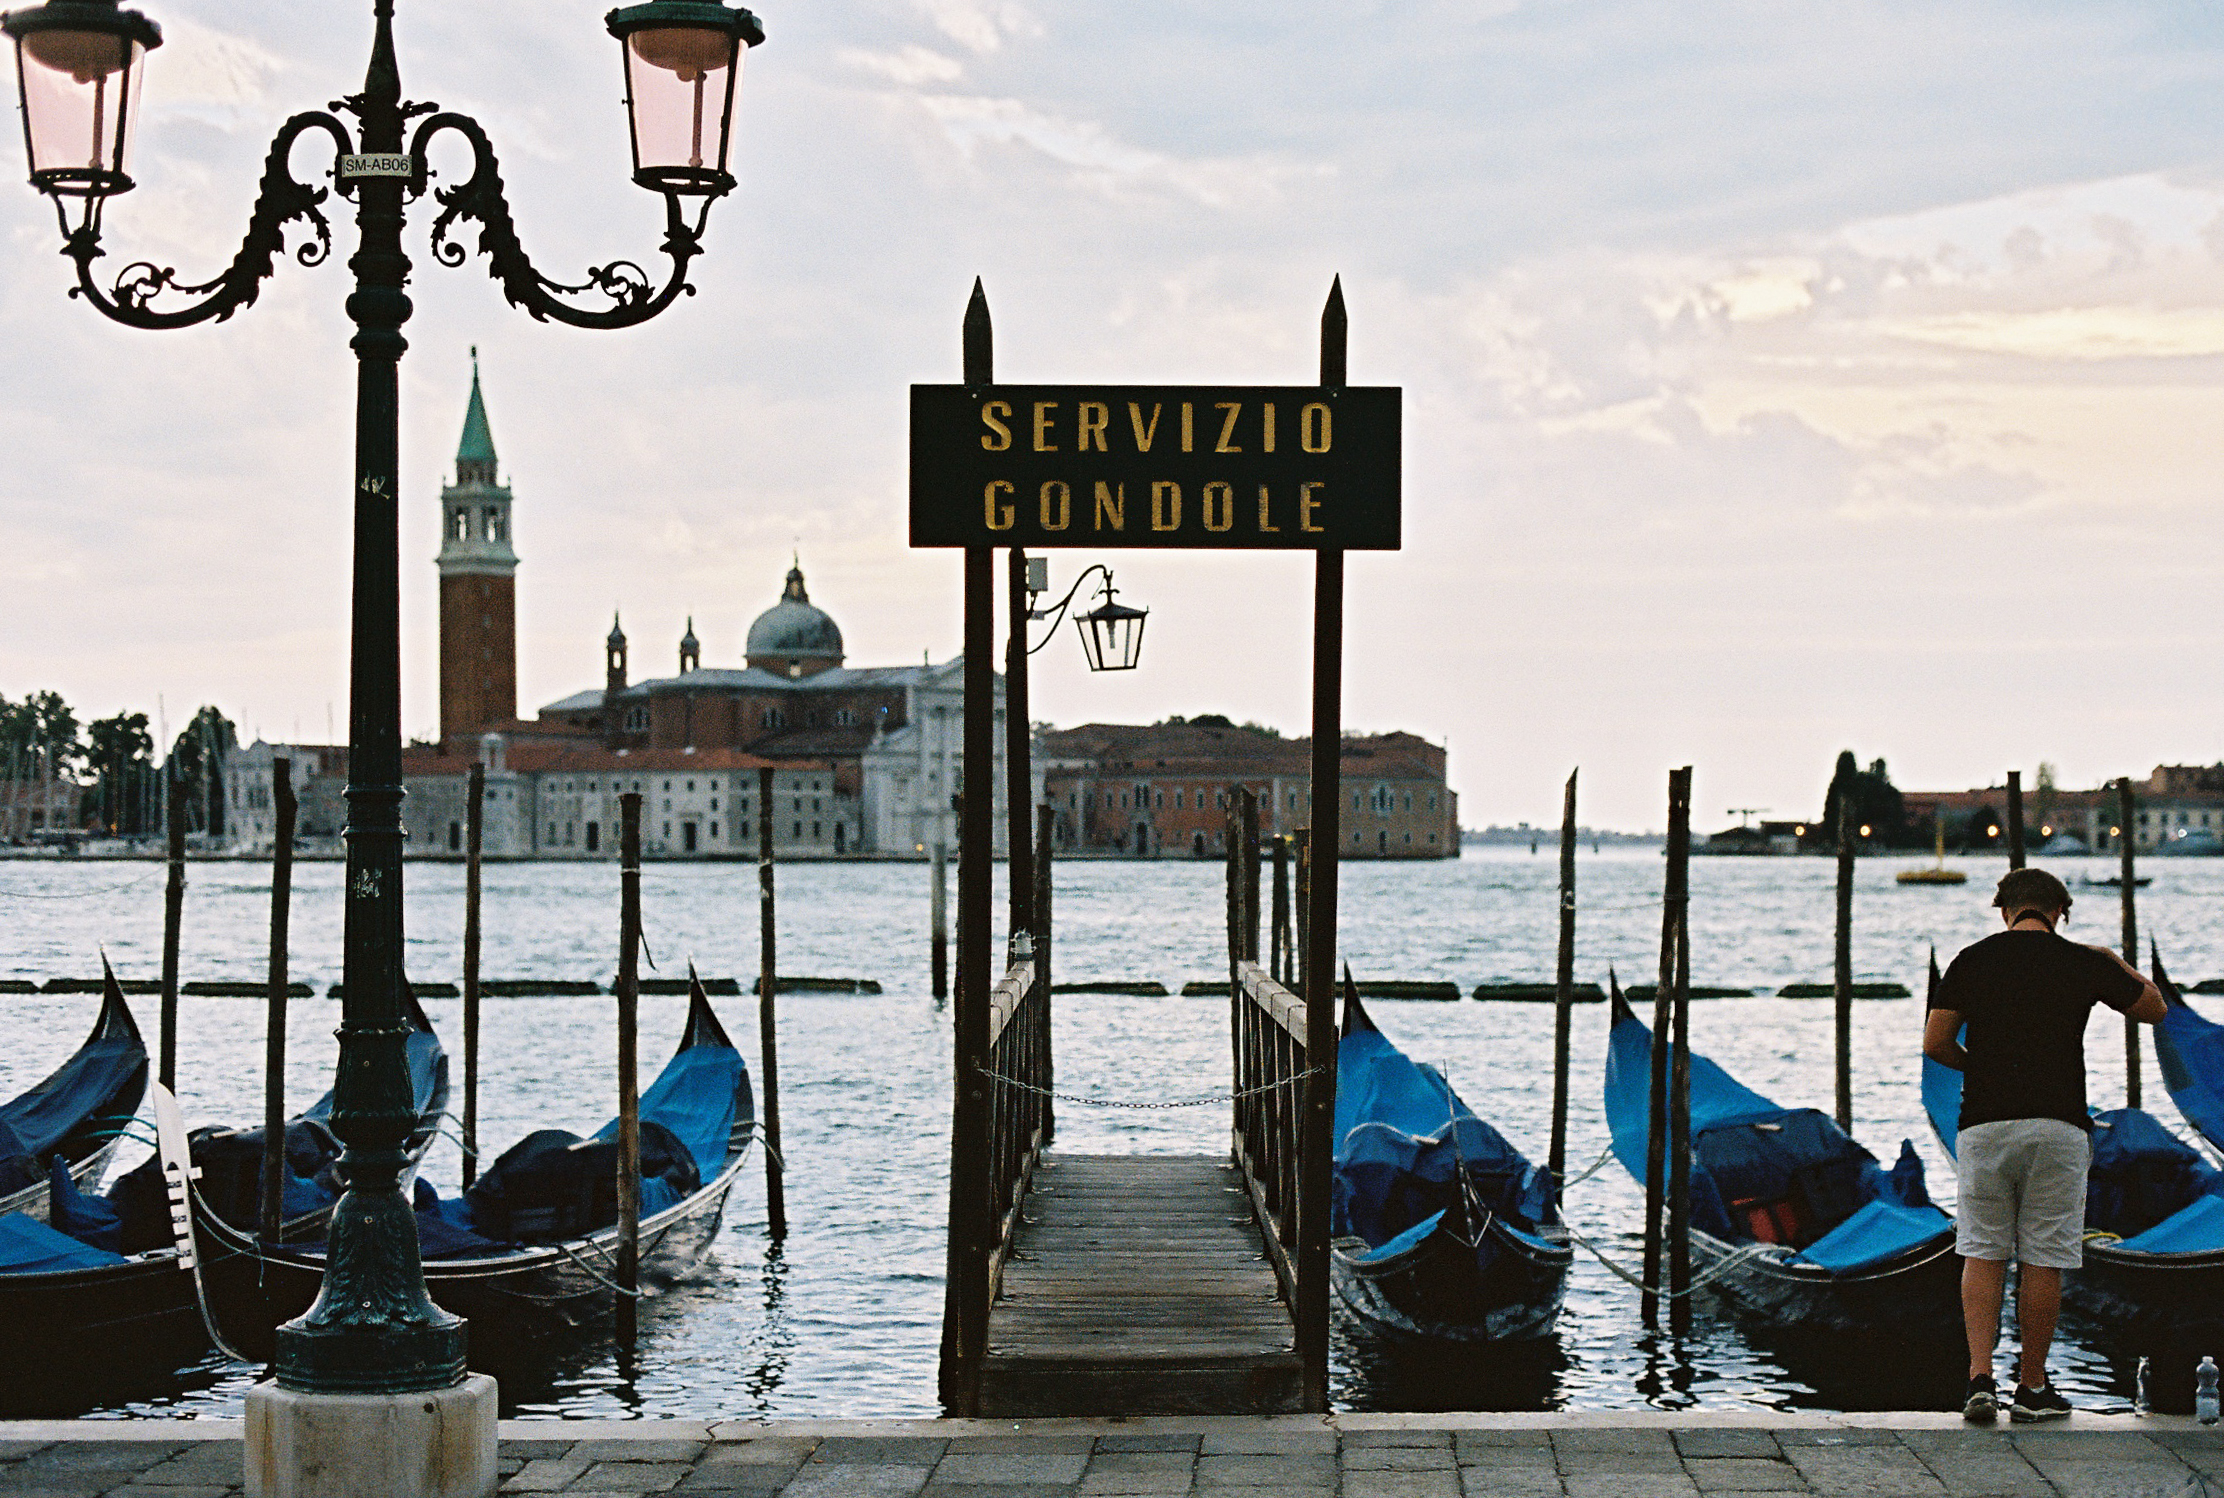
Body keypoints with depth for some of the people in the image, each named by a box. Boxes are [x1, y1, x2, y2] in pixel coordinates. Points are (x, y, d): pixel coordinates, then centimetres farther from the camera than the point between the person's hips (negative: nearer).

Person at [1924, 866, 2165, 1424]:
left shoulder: (1971, 961, 3)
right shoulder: (2084, 963, 2)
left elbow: (1935, 1044, 1)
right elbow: (2153, 1008, 17)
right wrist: (2116, 962, 33)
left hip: (1984, 1126, 1)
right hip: (2058, 1127, -1)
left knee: (1982, 1253, 9)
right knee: (2043, 1259, 6)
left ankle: (1980, 1377, -5)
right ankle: (2032, 1389, 14)